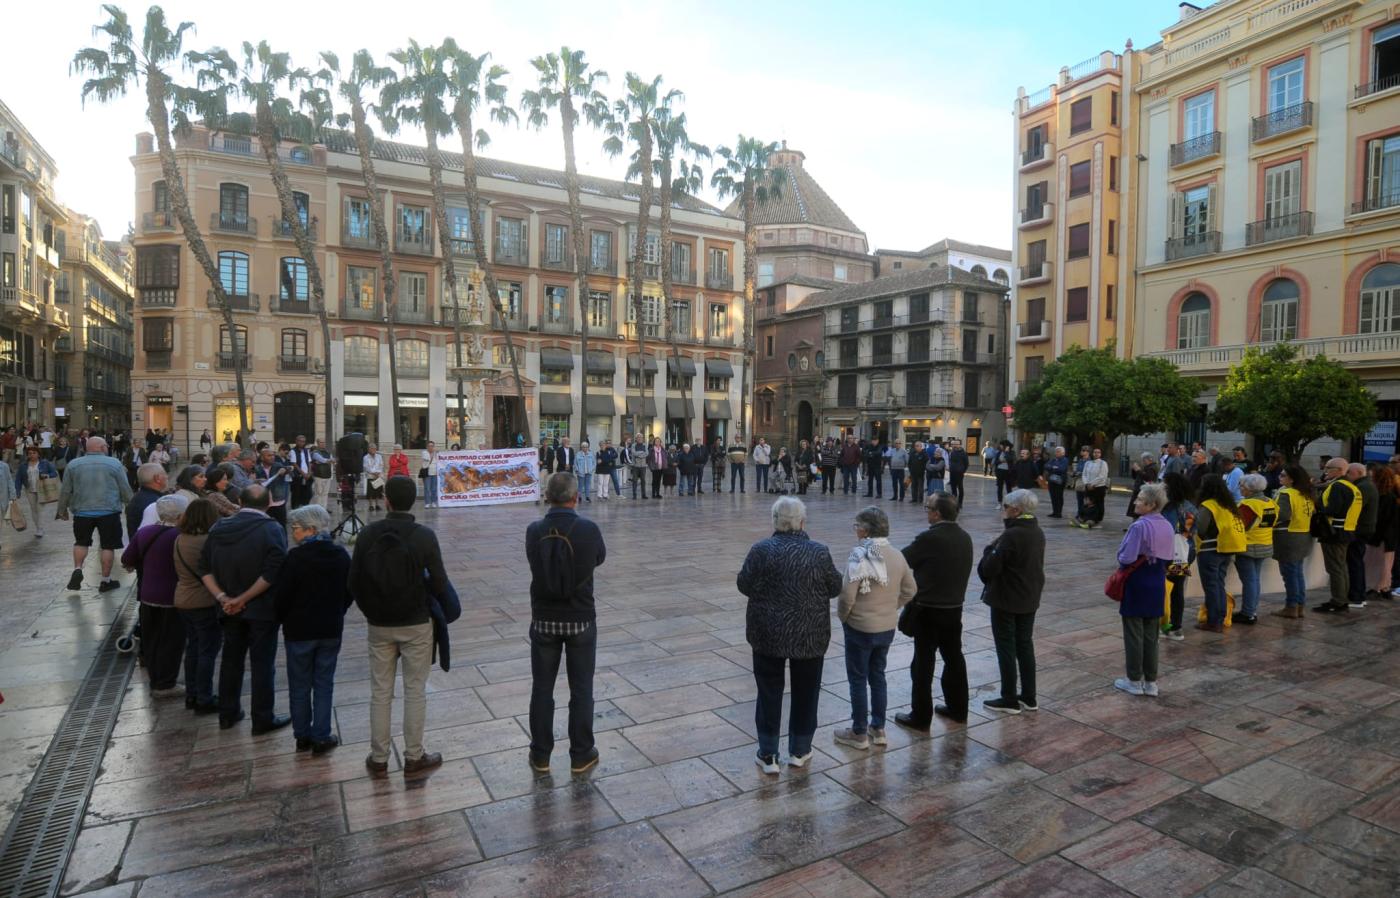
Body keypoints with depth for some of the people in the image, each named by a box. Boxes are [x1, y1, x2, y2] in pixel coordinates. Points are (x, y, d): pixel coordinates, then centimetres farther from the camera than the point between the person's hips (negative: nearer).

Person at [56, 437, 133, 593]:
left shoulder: (74, 464, 4)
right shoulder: (114, 463, -3)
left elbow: (65, 491, 9)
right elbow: (126, 490, 0)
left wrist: (62, 510, 22)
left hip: (82, 511, 3)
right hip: (109, 511, -3)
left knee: (81, 542, 21)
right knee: (108, 546, 5)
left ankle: (77, 569, 4)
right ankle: (106, 580, 9)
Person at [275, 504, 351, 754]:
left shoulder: (296, 557, -16)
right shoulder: (341, 556, -2)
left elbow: (282, 596, -12)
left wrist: (281, 619, 5)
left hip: (299, 631, -3)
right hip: (331, 630, 3)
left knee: (299, 686, 12)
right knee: (324, 685, 11)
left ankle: (303, 736, 22)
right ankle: (321, 738, 13)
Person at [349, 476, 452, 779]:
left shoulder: (368, 534, -5)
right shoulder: (424, 536, -14)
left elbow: (354, 582, -1)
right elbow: (440, 585, -13)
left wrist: (372, 611, 14)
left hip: (379, 626, 3)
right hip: (416, 625, -3)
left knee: (380, 692, 14)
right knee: (415, 692, 9)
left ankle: (378, 759, 23)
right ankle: (413, 758, 18)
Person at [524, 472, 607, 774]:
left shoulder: (534, 531, -10)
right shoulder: (588, 529, -15)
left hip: (544, 619, 2)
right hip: (580, 619, -2)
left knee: (542, 689, 14)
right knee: (581, 690, 11)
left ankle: (540, 755, 26)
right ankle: (581, 755, 22)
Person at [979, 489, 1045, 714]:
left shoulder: (1011, 535, -23)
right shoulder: (1038, 533, 5)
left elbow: (990, 568, -22)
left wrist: (990, 549, -6)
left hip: (1006, 600, -8)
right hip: (1030, 599, 8)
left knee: (1006, 647, 3)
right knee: (1025, 645, 16)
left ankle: (1009, 700, 12)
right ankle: (1029, 697, 25)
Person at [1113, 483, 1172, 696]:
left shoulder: (1139, 526, -20)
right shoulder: (1167, 526, 4)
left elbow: (1126, 558, -21)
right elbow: (1169, 558, 11)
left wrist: (1121, 560, -1)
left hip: (1137, 583, -7)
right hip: (1158, 583, 7)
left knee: (1134, 633, 4)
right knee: (1151, 634, 14)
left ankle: (1134, 681, 13)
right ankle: (1151, 682, 20)